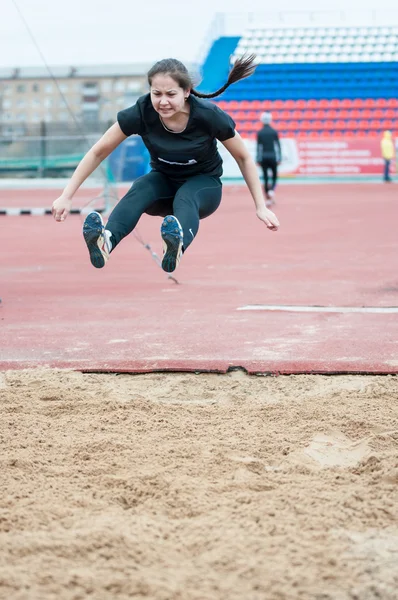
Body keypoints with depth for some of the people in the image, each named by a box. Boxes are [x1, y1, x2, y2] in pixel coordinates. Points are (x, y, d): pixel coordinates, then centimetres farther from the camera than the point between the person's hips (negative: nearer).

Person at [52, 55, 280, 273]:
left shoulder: (209, 115, -25)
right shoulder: (141, 112, -23)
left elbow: (244, 158, -10)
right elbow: (98, 152, -13)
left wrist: (261, 207, -11)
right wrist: (66, 197, -16)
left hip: (204, 184, -2)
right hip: (164, 181, 2)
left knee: (185, 197, -38)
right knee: (140, 190, -34)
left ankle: (178, 244, -72)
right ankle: (106, 240, -62)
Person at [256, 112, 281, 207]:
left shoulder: (260, 133, 0)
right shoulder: (274, 132, -1)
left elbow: (259, 147, 0)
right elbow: (278, 145, -2)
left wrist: (258, 159, 4)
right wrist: (279, 158, 2)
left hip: (263, 157, 1)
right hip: (273, 156, -1)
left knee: (265, 178, 5)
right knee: (274, 176, 10)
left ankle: (268, 199, 4)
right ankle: (271, 191, -19)